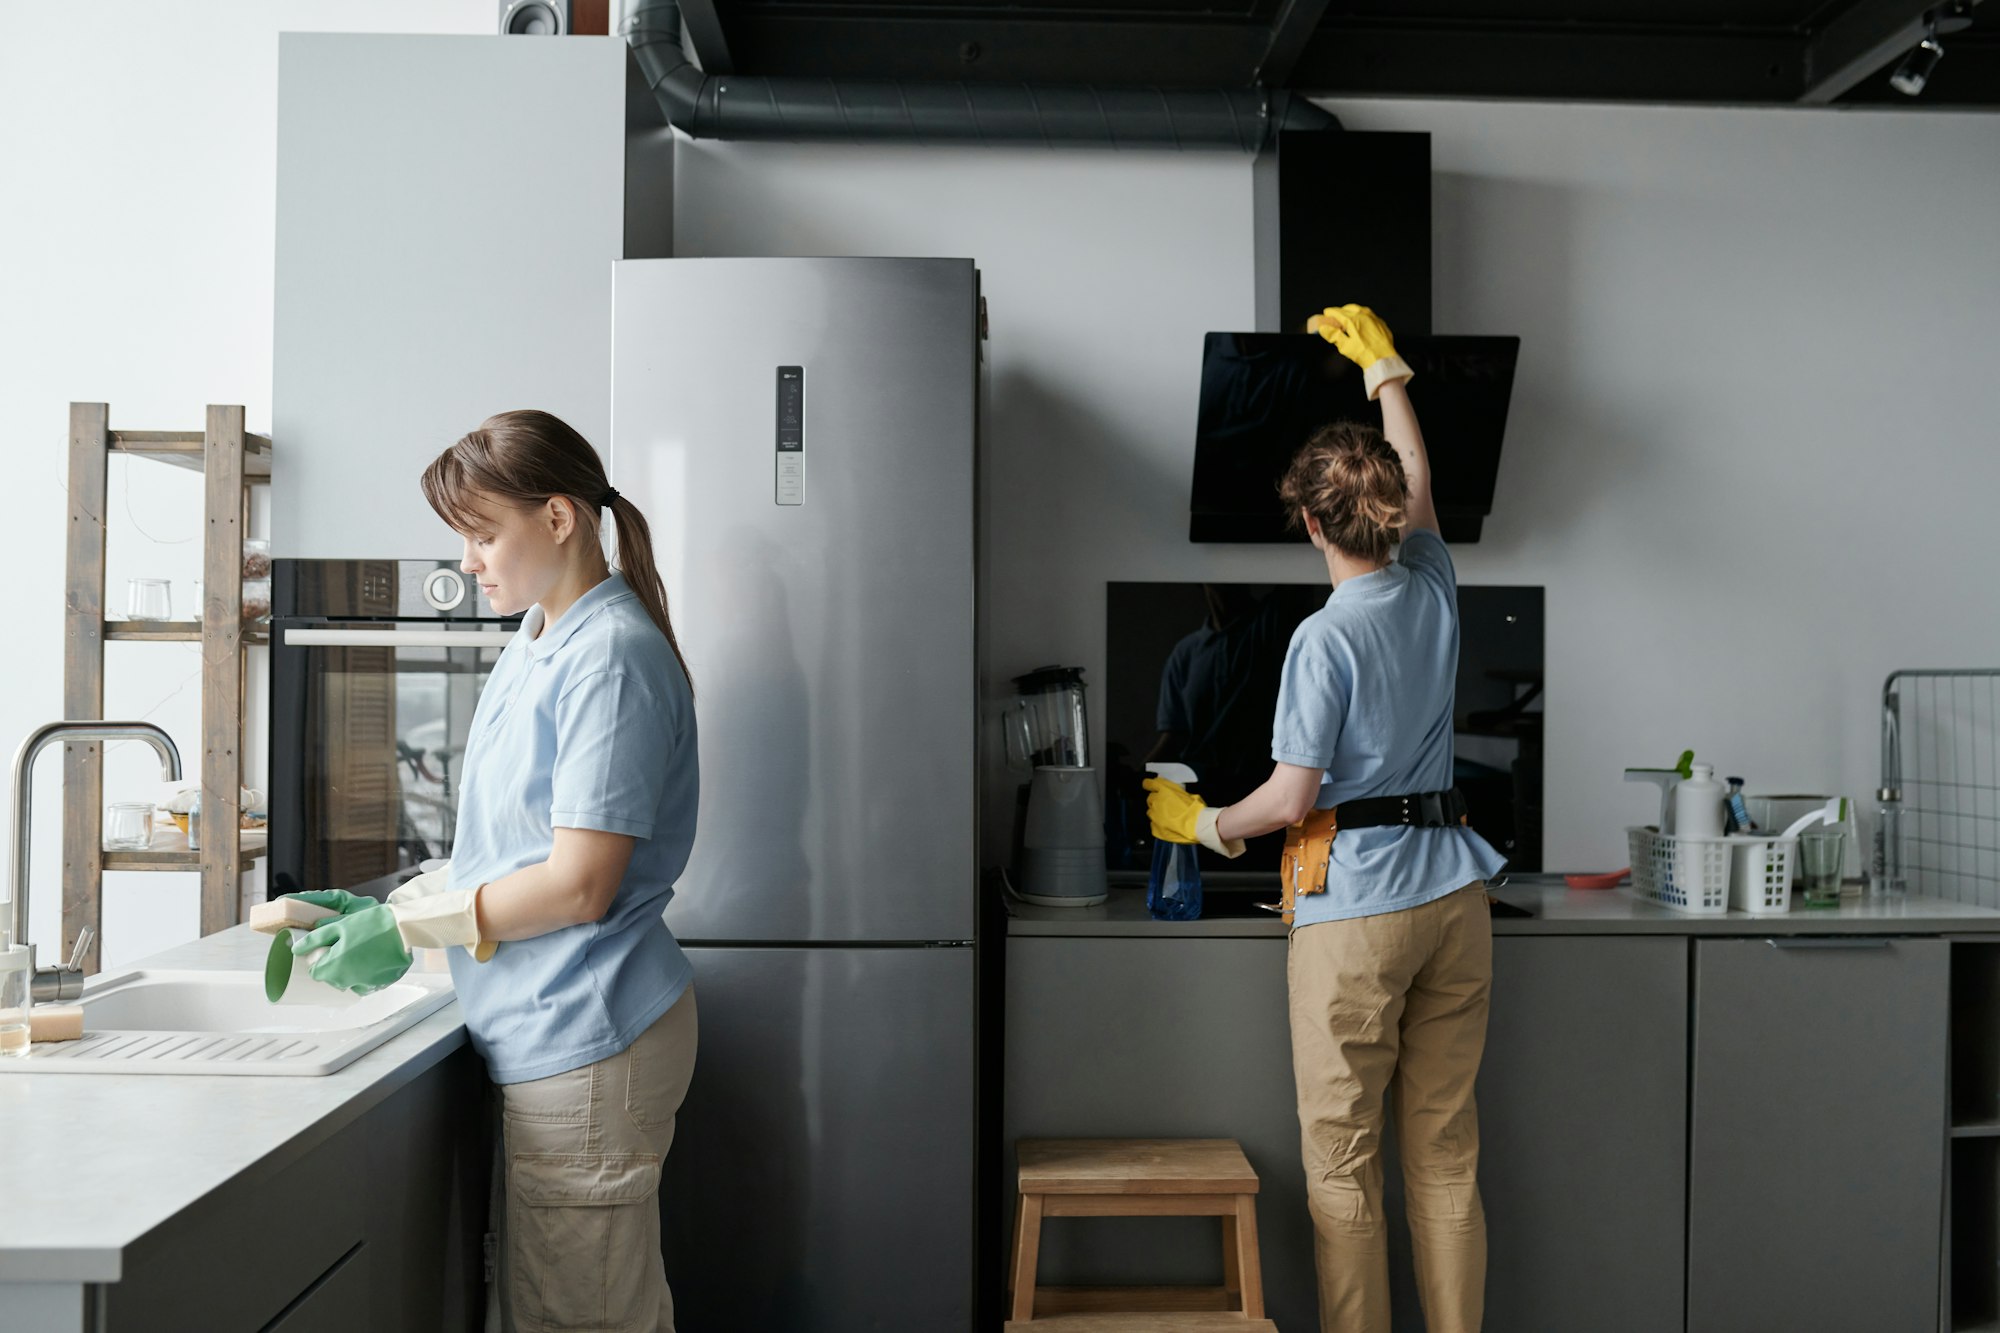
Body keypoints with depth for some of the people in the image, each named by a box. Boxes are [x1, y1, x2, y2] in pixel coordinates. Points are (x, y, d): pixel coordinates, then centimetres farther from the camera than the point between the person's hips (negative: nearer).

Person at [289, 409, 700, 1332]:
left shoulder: (611, 657, -17)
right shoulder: (534, 644, 13)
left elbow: (578, 884, -20)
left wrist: (405, 929, -12)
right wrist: (392, 902, 7)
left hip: (584, 1040, -9)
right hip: (549, 1038, 9)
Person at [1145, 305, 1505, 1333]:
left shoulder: (1325, 637, -12)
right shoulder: (1433, 591, 5)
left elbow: (1292, 797, -12)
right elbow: (1419, 485, 25)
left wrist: (1202, 822, 7)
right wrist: (1384, 368, 37)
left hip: (1354, 908, -7)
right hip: (1453, 891, 7)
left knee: (1343, 1163, 4)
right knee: (1447, 1155, 12)